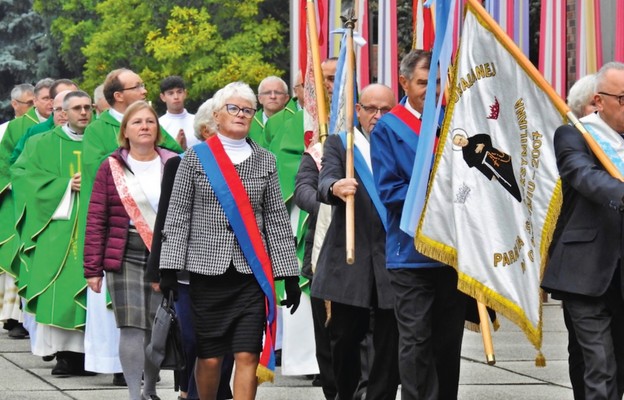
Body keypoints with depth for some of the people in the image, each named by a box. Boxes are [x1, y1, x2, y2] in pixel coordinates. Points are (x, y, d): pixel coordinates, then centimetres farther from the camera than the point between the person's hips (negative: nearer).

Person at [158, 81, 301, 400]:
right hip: (207, 269, -1)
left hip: (252, 271, 1)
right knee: (209, 358, 2)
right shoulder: (196, 157, 5)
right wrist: (169, 268, -5)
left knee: (248, 355, -8)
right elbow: (177, 216, 2)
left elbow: (276, 219, 9)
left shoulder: (265, 161, 10)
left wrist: (290, 275, 5)